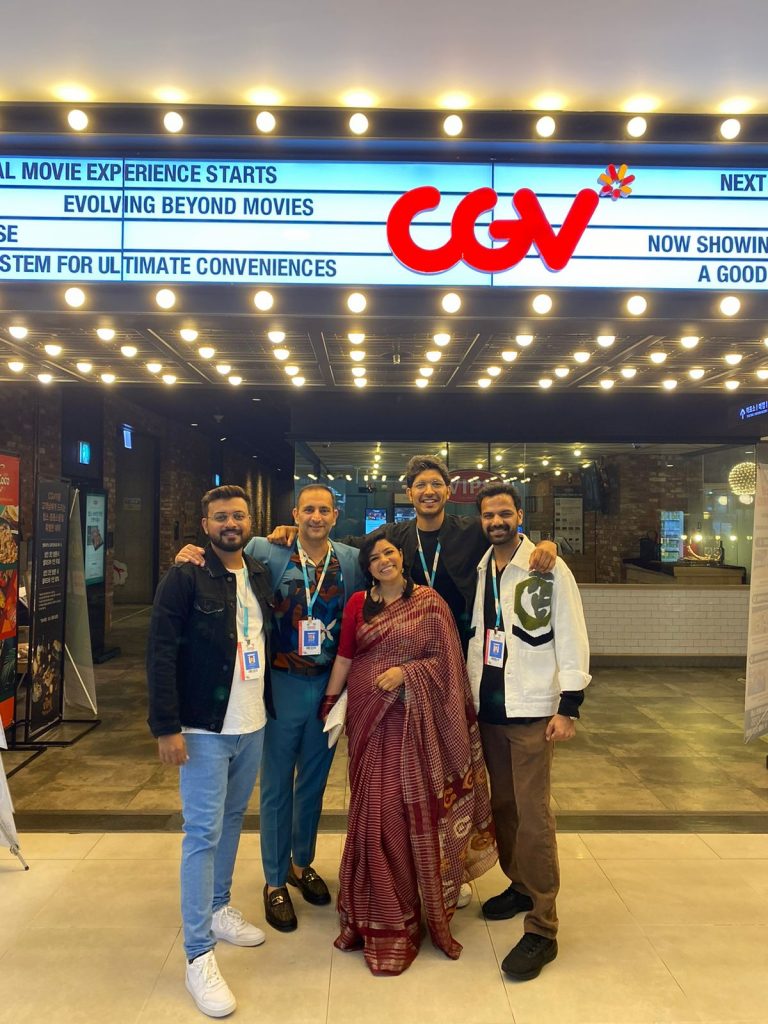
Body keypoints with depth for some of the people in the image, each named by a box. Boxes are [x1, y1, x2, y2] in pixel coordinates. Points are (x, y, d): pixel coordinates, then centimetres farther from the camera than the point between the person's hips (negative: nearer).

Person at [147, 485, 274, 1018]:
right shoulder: (185, 578, -12)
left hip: (253, 726, 6)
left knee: (232, 820, 19)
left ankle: (219, 908, 40)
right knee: (203, 833, 0)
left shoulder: (261, 576, 6)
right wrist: (167, 727, -17)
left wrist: (269, 706, 11)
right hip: (204, 730, -6)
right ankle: (199, 955, 13)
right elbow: (161, 654, -14)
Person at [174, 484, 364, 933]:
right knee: (278, 786, 10)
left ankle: (302, 863, 41)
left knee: (314, 782, 19)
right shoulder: (267, 553, -8)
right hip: (283, 683, -2)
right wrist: (192, 554, -22)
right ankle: (275, 881, 29)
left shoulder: (353, 561, -2)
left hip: (330, 684, 3)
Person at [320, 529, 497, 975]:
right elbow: (344, 656, 7)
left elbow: (444, 659, -3)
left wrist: (405, 672, -15)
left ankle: (417, 900, 21)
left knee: (412, 805, 1)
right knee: (374, 807, 6)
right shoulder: (358, 603, 5)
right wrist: (329, 702, 8)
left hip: (413, 718, -2)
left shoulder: (429, 603, -3)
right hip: (369, 717, 2)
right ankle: (377, 909, 24)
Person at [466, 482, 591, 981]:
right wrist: (467, 697, 13)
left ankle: (542, 930, 8)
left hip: (532, 711, -5)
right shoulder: (479, 571, 7)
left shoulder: (549, 569, -8)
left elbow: (573, 641, -10)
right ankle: (520, 885, 35)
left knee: (533, 814, -3)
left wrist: (568, 708, -13)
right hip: (488, 709, 6)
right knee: (502, 804, 15)